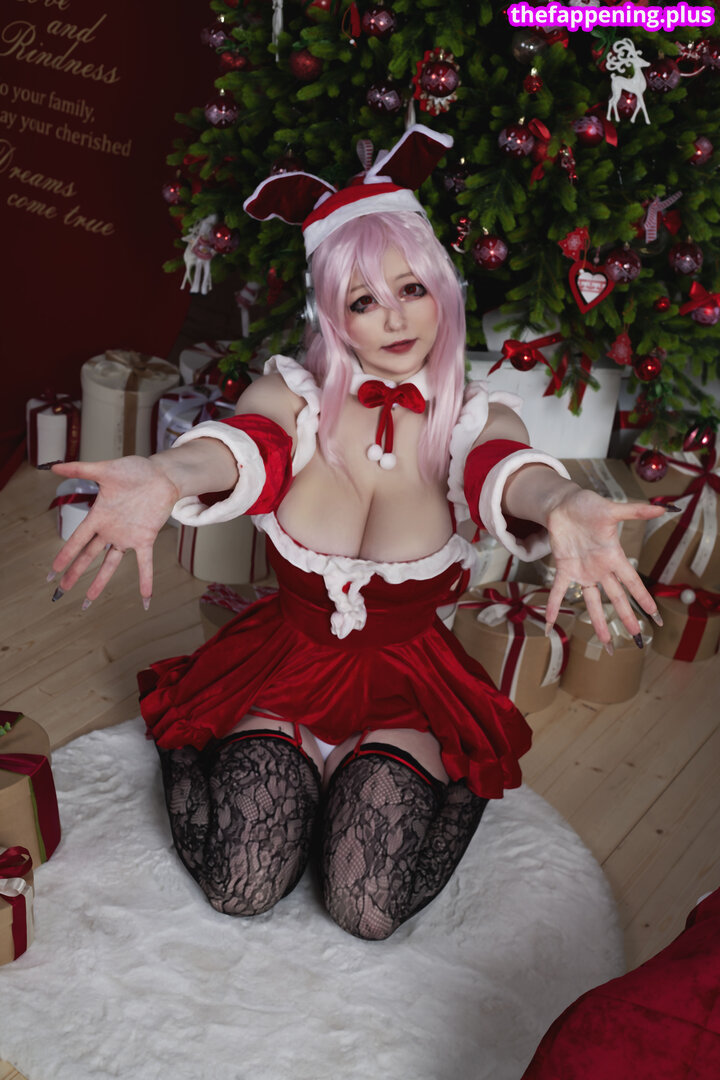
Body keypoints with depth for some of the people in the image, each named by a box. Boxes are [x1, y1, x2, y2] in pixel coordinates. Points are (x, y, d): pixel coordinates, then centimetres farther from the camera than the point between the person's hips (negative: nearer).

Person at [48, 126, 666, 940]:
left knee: (369, 911, -15)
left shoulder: (472, 418, -11)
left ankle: (465, 782, 16)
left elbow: (506, 472, -34)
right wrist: (163, 477, -60)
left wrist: (561, 503, -61)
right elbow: (240, 445, -34)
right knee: (239, 891, -14)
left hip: (406, 682, 0)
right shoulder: (295, 394, -12)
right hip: (285, 663, 1)